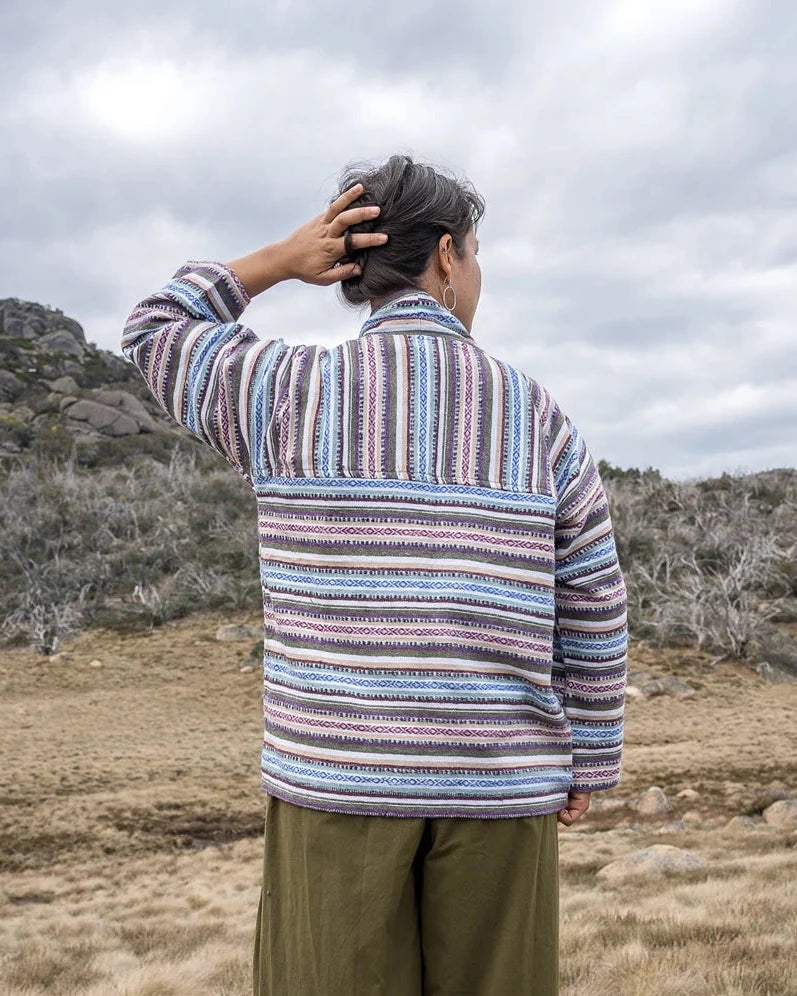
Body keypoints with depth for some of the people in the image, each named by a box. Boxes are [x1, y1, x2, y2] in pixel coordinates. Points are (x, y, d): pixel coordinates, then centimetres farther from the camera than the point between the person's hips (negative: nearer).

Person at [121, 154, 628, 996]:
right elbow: (592, 613, 4)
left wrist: (284, 258, 7)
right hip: (492, 782, 1)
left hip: (340, 773, -1)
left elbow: (153, 336, 17)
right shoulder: (536, 416, 1)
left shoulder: (292, 394, -2)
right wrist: (587, 763, 17)